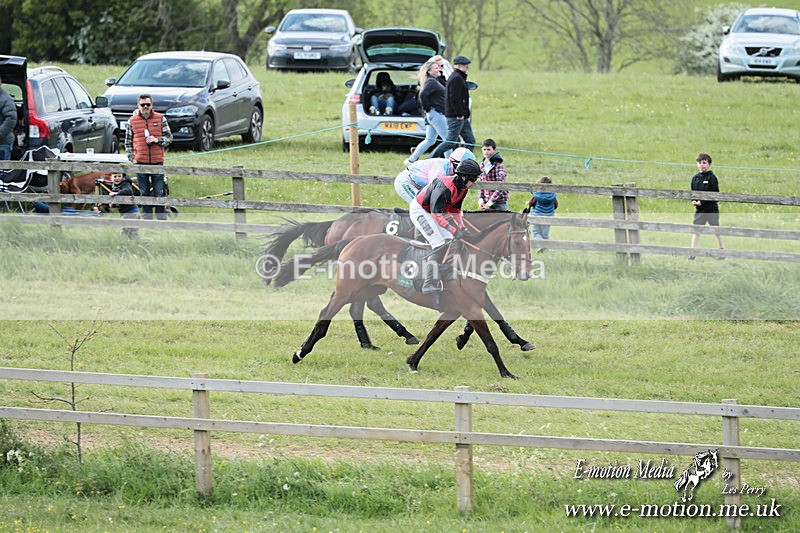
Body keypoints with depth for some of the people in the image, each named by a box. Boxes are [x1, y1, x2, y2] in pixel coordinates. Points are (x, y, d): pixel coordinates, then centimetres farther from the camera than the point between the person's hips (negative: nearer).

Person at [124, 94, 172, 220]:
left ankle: (162, 218, 6)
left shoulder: (160, 119, 4)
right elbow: (128, 142, 11)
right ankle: (147, 218, 12)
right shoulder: (132, 121, 5)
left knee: (159, 193, 0)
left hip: (157, 161, -1)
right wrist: (131, 158, 1)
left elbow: (169, 137, 7)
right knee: (145, 193, 6)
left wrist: (157, 140, -11)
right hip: (140, 162, 1)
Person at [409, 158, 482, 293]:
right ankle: (428, 284, -22)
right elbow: (436, 214, -33)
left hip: (431, 211, 10)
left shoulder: (462, 188, 0)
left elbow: (455, 210, 12)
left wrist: (463, 228, 0)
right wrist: (454, 231, -34)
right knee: (440, 246, -18)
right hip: (419, 210, -10)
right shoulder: (446, 187, -31)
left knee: (449, 241, 7)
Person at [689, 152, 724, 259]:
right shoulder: (695, 178, 7)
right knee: (696, 230, -2)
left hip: (712, 209, -4)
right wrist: (693, 201, -7)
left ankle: (722, 250, 22)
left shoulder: (712, 178, -9)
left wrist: (702, 202, -19)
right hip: (700, 210, 4)